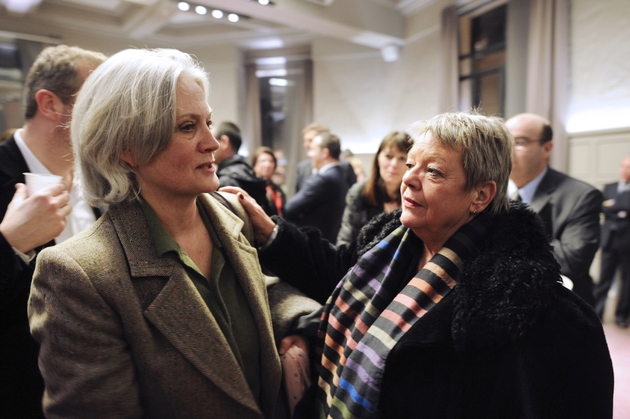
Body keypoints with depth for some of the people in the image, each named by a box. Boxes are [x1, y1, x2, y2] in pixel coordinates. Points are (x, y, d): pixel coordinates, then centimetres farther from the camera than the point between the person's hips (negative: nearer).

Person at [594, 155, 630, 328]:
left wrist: (613, 206, -9)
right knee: (604, 278, 4)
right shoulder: (609, 188, 10)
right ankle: (596, 312, 9)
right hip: (609, 239, 2)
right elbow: (602, 208, 1)